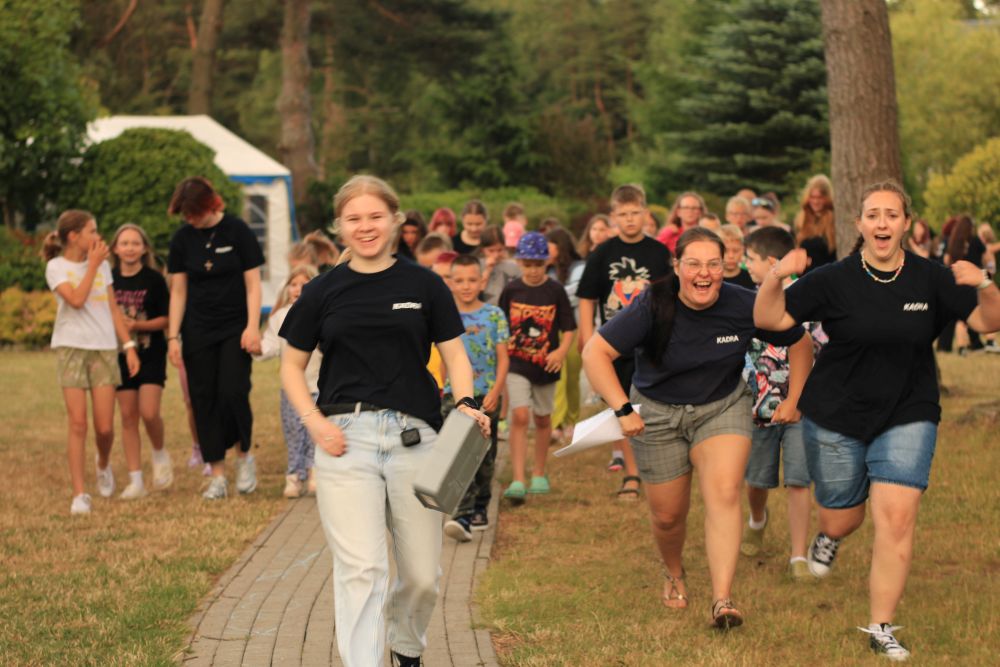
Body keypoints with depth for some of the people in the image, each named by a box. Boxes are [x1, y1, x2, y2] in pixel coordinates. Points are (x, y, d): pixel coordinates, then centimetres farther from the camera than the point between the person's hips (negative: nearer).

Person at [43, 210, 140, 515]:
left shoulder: (103, 265, 11)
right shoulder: (57, 267, -2)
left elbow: (113, 309, 13)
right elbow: (76, 299, -18)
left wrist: (129, 346, 7)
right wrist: (92, 264, -11)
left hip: (104, 348, 3)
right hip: (72, 348, -3)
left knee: (105, 427, -2)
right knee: (78, 424, -8)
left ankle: (103, 466, 30)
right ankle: (79, 494, -3)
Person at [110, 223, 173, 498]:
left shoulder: (154, 279, -5)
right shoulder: (109, 279, 4)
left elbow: (165, 318, -5)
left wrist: (138, 325, -18)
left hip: (151, 354, -3)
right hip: (121, 354, 3)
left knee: (149, 412, -15)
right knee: (128, 416, 3)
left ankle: (159, 454, 16)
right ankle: (135, 480, 8)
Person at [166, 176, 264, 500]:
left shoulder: (237, 231, -6)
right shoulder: (183, 238, 3)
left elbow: (253, 284, -4)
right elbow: (178, 291, 7)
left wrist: (252, 327, -12)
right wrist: (173, 336, 3)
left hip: (235, 328, -3)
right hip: (198, 332, 3)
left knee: (233, 393, -15)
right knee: (203, 400, 0)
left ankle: (245, 455, 10)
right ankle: (217, 476, 5)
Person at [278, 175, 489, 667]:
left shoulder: (424, 286, 7)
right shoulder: (323, 291, 8)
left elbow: (454, 354, 8)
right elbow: (292, 366, 13)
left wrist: (465, 403, -12)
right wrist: (314, 421, -4)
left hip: (414, 436, 1)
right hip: (345, 438, -1)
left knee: (422, 574, 7)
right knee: (359, 568, -12)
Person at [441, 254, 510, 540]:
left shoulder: (494, 315, -1)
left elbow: (503, 358, -2)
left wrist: (495, 392, -14)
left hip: (486, 396, 0)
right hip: (455, 395, 0)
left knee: (484, 456, 8)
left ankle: (479, 509, 24)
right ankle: (463, 515, -15)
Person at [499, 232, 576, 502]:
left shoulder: (555, 291, -3)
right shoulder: (511, 290, -1)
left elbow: (568, 328, -3)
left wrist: (562, 351, -20)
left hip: (545, 365, 1)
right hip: (517, 363, -1)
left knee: (542, 419, 15)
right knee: (520, 416, -15)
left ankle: (539, 474, 32)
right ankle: (518, 480, -18)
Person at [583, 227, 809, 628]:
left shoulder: (744, 306, -17)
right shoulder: (653, 307, -22)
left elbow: (798, 342, 0)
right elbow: (595, 353, -24)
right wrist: (622, 409, -30)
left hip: (723, 407, 0)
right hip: (658, 414, 0)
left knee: (724, 493, -22)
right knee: (668, 515, 8)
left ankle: (722, 600, -25)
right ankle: (674, 575, 42)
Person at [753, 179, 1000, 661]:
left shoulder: (929, 279, -4)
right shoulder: (834, 280, -9)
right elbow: (768, 319, -11)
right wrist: (776, 278, -31)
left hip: (907, 417, 0)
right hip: (837, 417, 0)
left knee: (897, 517, -13)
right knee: (843, 518, 12)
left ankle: (881, 628, -1)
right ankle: (829, 536, 53)